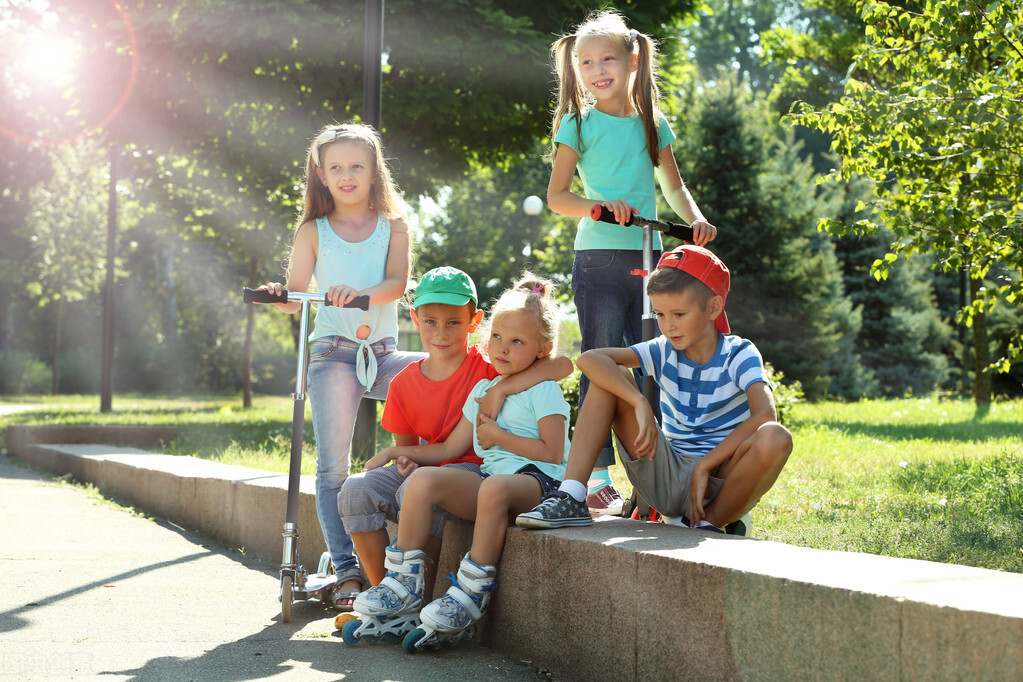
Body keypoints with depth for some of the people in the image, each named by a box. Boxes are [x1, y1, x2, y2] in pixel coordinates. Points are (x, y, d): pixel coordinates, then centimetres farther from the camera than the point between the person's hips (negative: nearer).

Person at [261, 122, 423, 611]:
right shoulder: (313, 231, 8)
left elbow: (397, 282, -8)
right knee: (333, 468, -8)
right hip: (332, 353, -1)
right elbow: (296, 296, 3)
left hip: (382, 351, 1)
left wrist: (359, 292, -28)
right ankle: (346, 571, -6)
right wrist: (280, 295, -21)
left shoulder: (393, 225, 9)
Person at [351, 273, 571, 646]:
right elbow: (450, 448, 26)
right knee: (422, 479, -19)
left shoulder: (543, 389, 0)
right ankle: (404, 584, -15)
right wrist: (395, 452, 22)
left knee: (494, 487, -41)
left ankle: (471, 594, -32)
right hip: (489, 475, 7)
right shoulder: (483, 391, 21)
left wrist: (498, 436, -7)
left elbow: (553, 452, -11)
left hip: (537, 480, -6)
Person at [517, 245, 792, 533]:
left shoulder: (740, 354, -9)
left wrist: (704, 467, -27)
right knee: (611, 376, -8)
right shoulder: (664, 352, 1)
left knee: (776, 438, -36)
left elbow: (765, 414, -29)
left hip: (718, 485, -3)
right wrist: (641, 404, -28)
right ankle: (571, 500, -18)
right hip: (667, 479, 3)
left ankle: (707, 523, -13)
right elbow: (589, 359, -14)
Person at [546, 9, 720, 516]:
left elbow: (673, 186, 21)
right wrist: (597, 206, -19)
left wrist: (695, 218, 2)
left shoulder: (652, 123, 13)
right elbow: (556, 196, -1)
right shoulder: (578, 125, 2)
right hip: (600, 259, -4)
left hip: (648, 256, 4)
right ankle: (597, 477, -2)